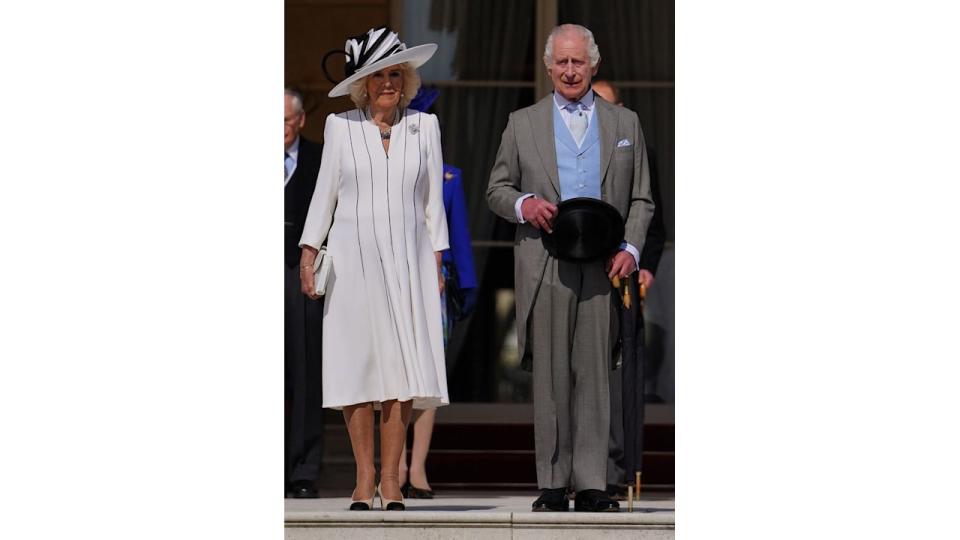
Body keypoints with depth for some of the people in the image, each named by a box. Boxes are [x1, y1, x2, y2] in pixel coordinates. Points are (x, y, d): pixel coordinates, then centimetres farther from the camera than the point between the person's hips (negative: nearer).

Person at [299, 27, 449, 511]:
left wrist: (437, 260, 5)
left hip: (407, 258, 1)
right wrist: (308, 252, 1)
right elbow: (324, 193, 8)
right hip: (352, 257, 0)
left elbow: (432, 198, 9)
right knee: (357, 363, -4)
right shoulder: (340, 126, 6)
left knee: (402, 363, -7)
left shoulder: (424, 126, 8)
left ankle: (390, 477, -3)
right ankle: (365, 476, 1)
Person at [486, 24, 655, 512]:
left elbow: (641, 199, 12)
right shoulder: (522, 123, 12)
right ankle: (552, 485, 4)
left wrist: (630, 248, -4)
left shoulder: (624, 124, 13)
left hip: (602, 267, 0)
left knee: (594, 374, -2)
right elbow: (496, 190, 12)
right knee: (550, 375, -1)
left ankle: (592, 485, 0)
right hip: (545, 266, 0)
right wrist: (523, 205, -10)